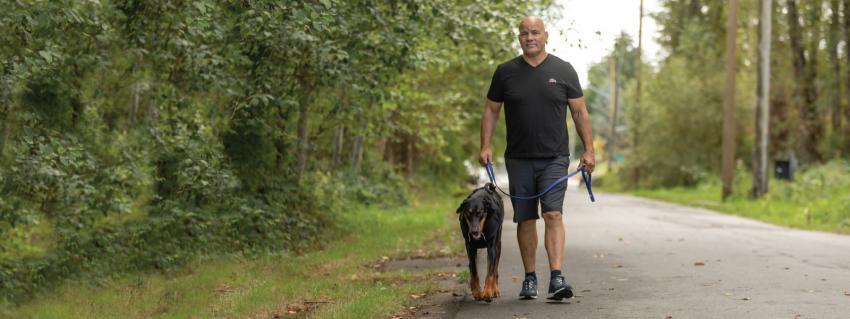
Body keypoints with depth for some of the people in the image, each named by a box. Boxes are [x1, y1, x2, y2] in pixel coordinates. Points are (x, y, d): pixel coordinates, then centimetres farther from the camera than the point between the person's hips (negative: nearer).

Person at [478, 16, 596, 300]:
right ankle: (530, 279, 16)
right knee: (525, 219, 6)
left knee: (553, 214, -14)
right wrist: (486, 146, -1)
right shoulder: (506, 72, 6)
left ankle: (556, 279, -19)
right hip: (519, 159, 2)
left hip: (554, 158, -2)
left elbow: (580, 112, 6)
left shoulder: (563, 71, 4)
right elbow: (491, 110, 10)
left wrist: (589, 150, 0)